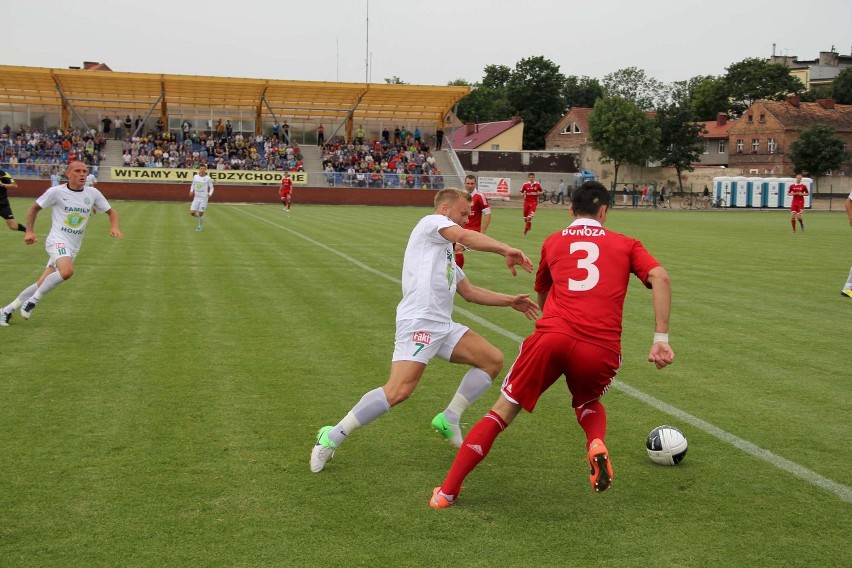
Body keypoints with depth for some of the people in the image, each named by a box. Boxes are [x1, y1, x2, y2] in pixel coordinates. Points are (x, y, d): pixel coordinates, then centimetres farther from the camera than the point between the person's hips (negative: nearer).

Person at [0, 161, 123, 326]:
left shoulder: (93, 194, 3)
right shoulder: (56, 192, -6)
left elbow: (111, 211, 14)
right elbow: (35, 208, 8)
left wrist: (114, 226, -6)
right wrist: (29, 231, 0)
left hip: (73, 248, 4)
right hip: (57, 240, -4)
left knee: (42, 284, 4)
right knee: (67, 271, -33)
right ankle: (34, 300, -14)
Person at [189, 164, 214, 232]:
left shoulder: (208, 178, -6)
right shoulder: (195, 177, 4)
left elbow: (211, 187, 2)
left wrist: (210, 194, -16)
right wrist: (191, 191, 0)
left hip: (204, 198, -3)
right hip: (196, 198, 3)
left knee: (200, 213, -3)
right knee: (192, 212, -4)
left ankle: (200, 226, 19)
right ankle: (201, 217, 28)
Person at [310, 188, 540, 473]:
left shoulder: (445, 251, 29)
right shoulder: (432, 222, 3)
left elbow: (470, 292, 33)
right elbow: (465, 236, -19)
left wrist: (510, 300, 27)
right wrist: (506, 250, -26)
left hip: (443, 325, 10)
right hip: (419, 321, -10)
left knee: (493, 360, 3)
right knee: (399, 390, -22)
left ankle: (449, 419, 8)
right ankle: (332, 436, -11)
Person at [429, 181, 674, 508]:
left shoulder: (553, 242, 23)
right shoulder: (626, 244, 18)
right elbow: (660, 278, 2)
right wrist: (661, 339, -2)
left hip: (552, 336, 0)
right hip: (602, 349, 0)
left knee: (503, 411, 12)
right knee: (588, 404, 32)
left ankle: (447, 491, 9)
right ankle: (597, 446, -1)